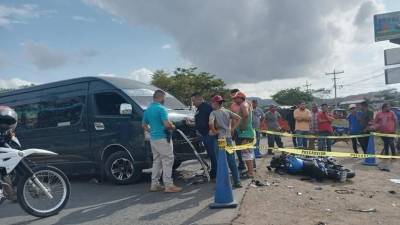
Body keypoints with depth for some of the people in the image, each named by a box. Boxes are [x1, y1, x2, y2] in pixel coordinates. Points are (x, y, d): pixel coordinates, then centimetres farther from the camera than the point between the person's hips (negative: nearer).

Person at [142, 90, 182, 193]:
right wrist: (173, 127, -2)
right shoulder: (161, 109, -15)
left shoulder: (147, 110, 12)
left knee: (157, 161, 14)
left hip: (153, 139, 9)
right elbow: (167, 124, -22)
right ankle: (168, 185, -1)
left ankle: (154, 184, 19)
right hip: (162, 138, -9)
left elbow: (144, 126, 18)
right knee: (167, 161, -3)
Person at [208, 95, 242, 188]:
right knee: (232, 160, 10)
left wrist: (214, 131, -9)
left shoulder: (213, 113, -6)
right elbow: (238, 118, 4)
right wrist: (232, 128, 6)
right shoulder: (227, 111, 9)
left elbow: (210, 123, -25)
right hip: (229, 137, 5)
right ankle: (237, 181, 13)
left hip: (220, 138, -5)